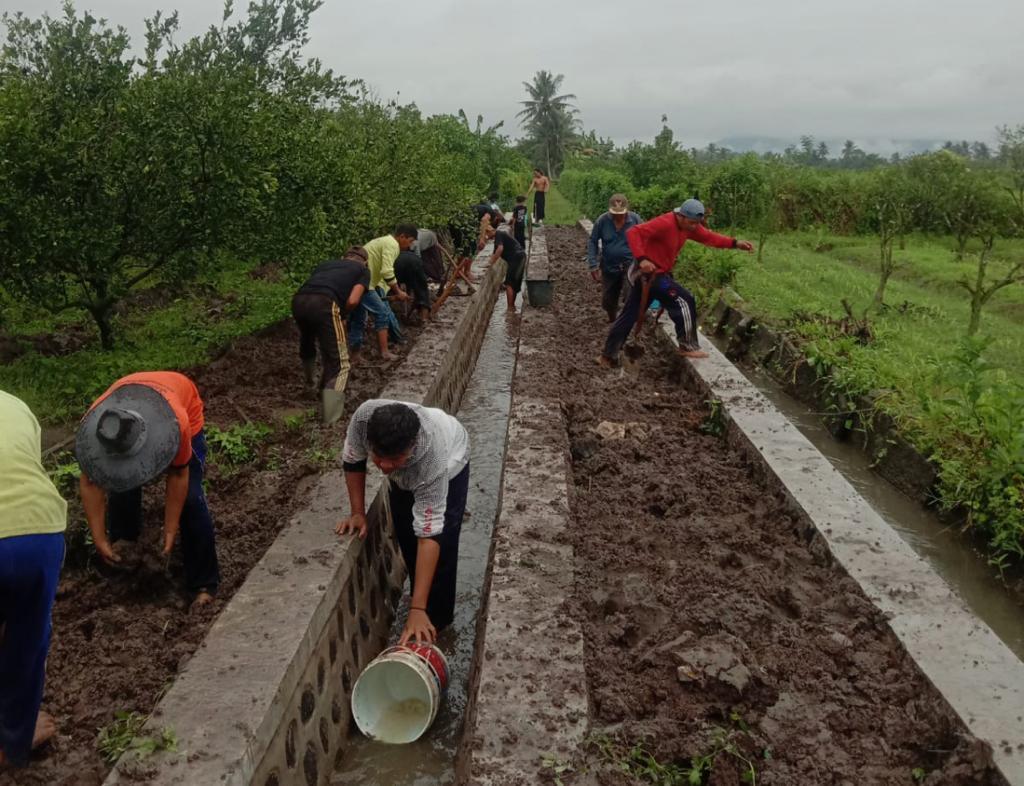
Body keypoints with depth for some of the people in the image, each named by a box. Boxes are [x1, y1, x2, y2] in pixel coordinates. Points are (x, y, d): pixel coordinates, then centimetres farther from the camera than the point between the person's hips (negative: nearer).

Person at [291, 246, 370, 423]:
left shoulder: (326, 263, 36)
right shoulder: (363, 270, 23)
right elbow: (352, 301, 6)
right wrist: (340, 315, 24)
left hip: (298, 300, 6)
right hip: (323, 304, -6)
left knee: (306, 340, 36)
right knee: (338, 363, 2)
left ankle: (309, 381, 60)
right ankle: (329, 417, -8)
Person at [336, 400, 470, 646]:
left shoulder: (433, 461, -48)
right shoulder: (364, 417, -42)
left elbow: (429, 535, -45)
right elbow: (352, 459, -17)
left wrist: (417, 609, -46)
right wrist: (358, 512, -17)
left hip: (449, 463, -4)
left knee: (441, 545, -9)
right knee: (406, 538, 8)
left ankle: (435, 620, 11)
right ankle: (422, 601, 31)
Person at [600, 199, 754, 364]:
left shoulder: (688, 225, 4)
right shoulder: (664, 223, -23)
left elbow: (709, 237, 7)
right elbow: (633, 233, -28)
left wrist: (735, 243, -3)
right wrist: (641, 259, -38)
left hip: (657, 273, 10)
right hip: (649, 273, -10)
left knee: (629, 315, 12)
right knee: (684, 300, -9)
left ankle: (608, 356, 19)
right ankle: (688, 347, 0)